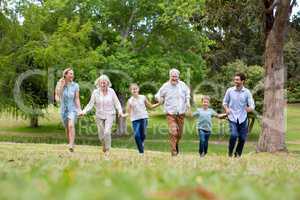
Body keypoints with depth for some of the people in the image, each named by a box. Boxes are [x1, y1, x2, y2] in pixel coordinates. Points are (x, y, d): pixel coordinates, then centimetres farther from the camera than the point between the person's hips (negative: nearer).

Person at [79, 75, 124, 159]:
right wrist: (84, 111, -16)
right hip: (99, 116, 2)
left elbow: (117, 103, 0)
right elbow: (91, 104, -2)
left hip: (109, 115, -2)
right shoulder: (95, 92, -4)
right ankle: (104, 144, 40)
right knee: (101, 135, 6)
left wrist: (120, 111, -16)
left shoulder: (111, 91, -4)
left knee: (107, 132, -20)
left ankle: (107, 150, -6)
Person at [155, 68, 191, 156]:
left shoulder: (182, 85, 3)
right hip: (170, 113, -3)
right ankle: (174, 151, -7)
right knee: (173, 132, -15)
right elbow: (158, 96, 8)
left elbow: (187, 93, 22)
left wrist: (188, 101, 8)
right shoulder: (165, 86, -4)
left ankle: (176, 144, 41)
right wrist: (161, 100, -12)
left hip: (181, 113, 3)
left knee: (180, 133, 11)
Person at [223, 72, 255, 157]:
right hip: (232, 118, -1)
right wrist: (226, 109, -9)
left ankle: (238, 155, 26)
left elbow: (252, 106, -3)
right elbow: (225, 102, 12)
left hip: (243, 118, 1)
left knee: (242, 138, 4)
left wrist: (249, 108, -27)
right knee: (233, 135, -20)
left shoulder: (247, 92, -1)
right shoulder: (229, 90, 1)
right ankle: (230, 152, 4)